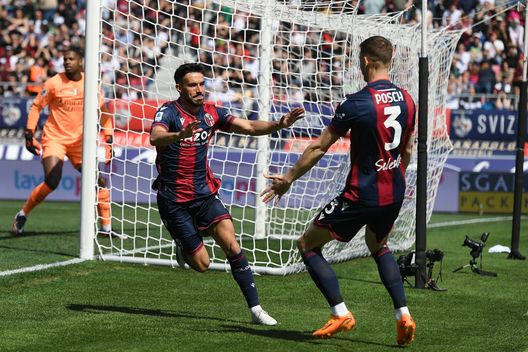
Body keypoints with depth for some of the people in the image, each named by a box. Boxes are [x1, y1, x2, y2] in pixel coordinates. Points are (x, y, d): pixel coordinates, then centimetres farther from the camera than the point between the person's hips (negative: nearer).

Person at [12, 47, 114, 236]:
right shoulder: (54, 83, -9)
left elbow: (104, 112, 8)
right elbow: (36, 107, 0)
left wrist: (109, 139, 2)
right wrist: (29, 134, -6)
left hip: (79, 140, 4)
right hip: (54, 138, -4)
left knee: (99, 181, -4)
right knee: (51, 182, -20)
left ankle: (105, 227, 8)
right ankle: (22, 215, 0)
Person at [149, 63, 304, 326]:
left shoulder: (211, 113, 0)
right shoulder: (169, 112, -16)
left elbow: (249, 127, -7)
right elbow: (155, 137, -36)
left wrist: (279, 124, -25)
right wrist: (180, 135, -58)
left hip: (204, 194, 4)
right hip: (173, 200, -4)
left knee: (231, 245, -15)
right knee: (201, 263, -2)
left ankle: (255, 308, -10)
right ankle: (183, 248, 34)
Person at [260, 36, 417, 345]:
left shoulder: (357, 103, -16)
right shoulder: (406, 100, 3)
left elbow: (319, 148, -10)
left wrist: (288, 178, 2)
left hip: (361, 194, -7)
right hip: (394, 194, 7)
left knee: (308, 245, 7)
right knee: (378, 247, 32)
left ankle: (341, 313, -1)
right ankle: (404, 315, 18)